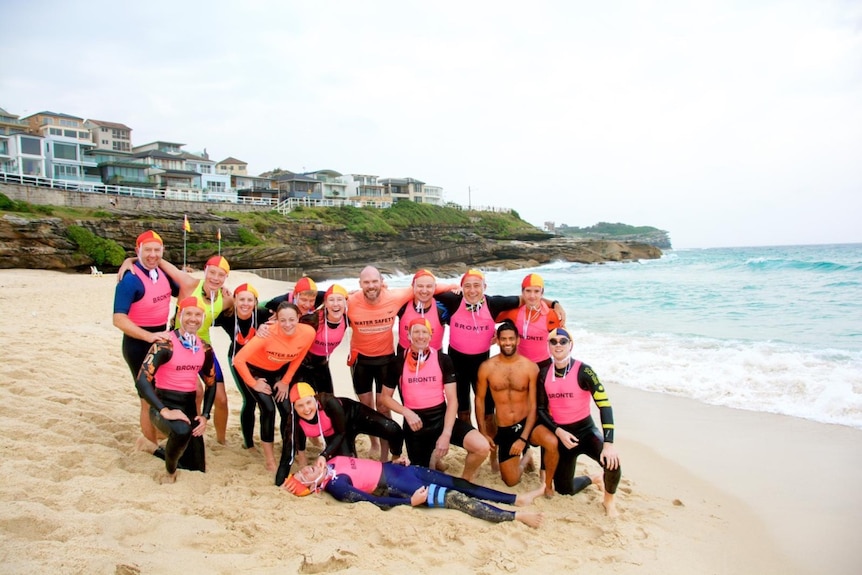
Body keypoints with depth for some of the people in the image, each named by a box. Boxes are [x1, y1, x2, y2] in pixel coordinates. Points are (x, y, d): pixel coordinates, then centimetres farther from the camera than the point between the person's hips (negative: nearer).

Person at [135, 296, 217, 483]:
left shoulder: (205, 349, 3)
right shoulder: (165, 344, -16)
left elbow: (211, 384, 14)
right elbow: (142, 381, -24)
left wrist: (205, 415, 3)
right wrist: (164, 411, -31)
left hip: (189, 406, 6)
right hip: (164, 405, -6)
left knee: (197, 466, 10)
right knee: (182, 430, -40)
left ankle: (166, 450, 41)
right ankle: (170, 471, -8)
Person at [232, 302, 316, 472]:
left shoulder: (308, 332, -26)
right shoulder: (268, 334, -38)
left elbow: (298, 358, -5)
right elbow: (238, 360, -33)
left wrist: (286, 381, -1)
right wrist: (253, 384, -21)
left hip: (279, 370, 4)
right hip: (256, 369, -4)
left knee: (287, 410, -4)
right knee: (268, 410, -14)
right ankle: (269, 458, 3)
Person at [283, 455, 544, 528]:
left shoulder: (333, 462, 5)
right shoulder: (335, 486, -17)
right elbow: (377, 502, -20)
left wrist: (395, 460, 8)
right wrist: (411, 502, -22)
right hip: (393, 485, -8)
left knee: (457, 483, 4)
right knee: (454, 498, -15)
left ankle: (518, 498, 8)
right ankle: (516, 516, -11)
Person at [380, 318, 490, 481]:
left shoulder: (443, 360, -4)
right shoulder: (399, 362, -2)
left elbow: (452, 399, -6)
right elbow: (385, 397, 6)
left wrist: (446, 434, -17)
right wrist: (406, 413, -13)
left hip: (442, 417, 0)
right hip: (415, 422, 1)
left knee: (482, 447, -22)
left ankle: (464, 481, 7)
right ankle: (431, 458, 40)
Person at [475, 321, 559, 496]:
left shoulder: (530, 367, -11)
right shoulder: (486, 367, -8)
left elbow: (533, 405, -9)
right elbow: (479, 399, 3)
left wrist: (523, 438, -15)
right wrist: (483, 433, 0)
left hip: (527, 423, -1)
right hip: (504, 430, 1)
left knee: (552, 443, -32)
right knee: (511, 481, 1)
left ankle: (548, 484, -3)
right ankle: (525, 458, 36)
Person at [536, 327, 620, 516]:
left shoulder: (583, 371, -15)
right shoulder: (545, 375, -2)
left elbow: (604, 404, -20)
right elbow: (541, 409, 3)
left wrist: (608, 443, -29)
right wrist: (558, 432, -14)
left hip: (586, 430, -4)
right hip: (561, 434, 4)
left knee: (611, 461, -32)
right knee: (564, 490, 8)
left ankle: (609, 499, 2)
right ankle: (594, 479, 41)